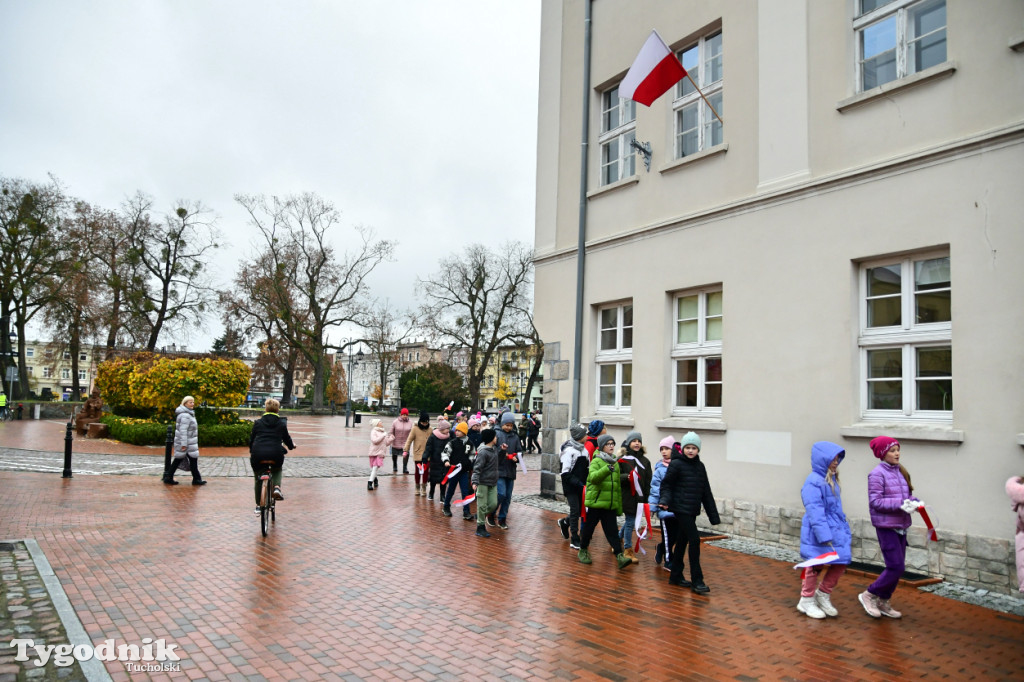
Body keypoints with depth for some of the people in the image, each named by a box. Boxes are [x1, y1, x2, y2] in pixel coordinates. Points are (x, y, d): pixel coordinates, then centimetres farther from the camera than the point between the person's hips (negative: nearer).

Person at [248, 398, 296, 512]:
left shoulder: (258, 422, 12)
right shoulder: (282, 423, 11)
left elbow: (251, 439, 18)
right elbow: (287, 438, 20)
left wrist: (251, 452, 37)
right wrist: (292, 446, 43)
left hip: (258, 455, 1)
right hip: (276, 454, 0)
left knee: (258, 480, 22)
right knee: (277, 469, 32)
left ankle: (258, 505, 26)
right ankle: (277, 487, 3)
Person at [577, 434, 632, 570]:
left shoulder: (615, 463, 14)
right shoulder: (596, 461, -7)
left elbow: (618, 486, 19)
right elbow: (593, 477, -27)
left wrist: (619, 506, 18)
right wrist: (607, 469, -41)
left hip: (610, 504, 5)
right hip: (595, 502, -5)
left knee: (612, 530, -1)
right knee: (589, 527, 8)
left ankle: (620, 556, -5)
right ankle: (583, 551, 25)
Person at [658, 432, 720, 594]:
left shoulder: (700, 466, 10)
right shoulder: (676, 464, -8)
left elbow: (706, 492, 13)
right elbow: (666, 484, -6)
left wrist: (713, 515, 12)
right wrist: (665, 499, -24)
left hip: (692, 510, 6)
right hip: (681, 508, -6)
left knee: (683, 541, 13)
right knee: (695, 540, -10)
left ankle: (676, 576, 24)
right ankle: (696, 581, -4)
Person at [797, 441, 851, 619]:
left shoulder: (832, 480, 11)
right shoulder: (814, 483, -18)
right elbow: (815, 513, -22)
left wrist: (845, 529, 17)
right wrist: (825, 538, -24)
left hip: (836, 531, 8)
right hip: (818, 534, -8)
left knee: (841, 563, 8)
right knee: (819, 566, 2)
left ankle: (823, 595, 27)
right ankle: (807, 601, 20)